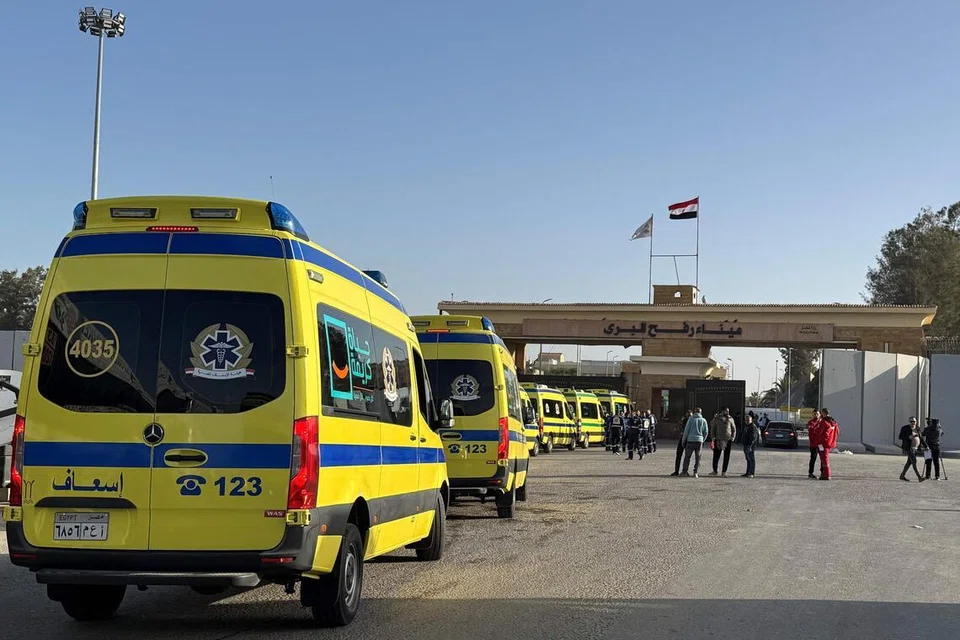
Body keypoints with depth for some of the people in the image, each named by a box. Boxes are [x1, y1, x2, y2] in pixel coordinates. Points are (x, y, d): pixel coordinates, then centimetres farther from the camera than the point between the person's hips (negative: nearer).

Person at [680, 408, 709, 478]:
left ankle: (685, 471, 3)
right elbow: (706, 432, 8)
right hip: (699, 441, 2)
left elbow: (686, 430, -2)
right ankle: (696, 472, 1)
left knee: (687, 456, 6)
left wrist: (683, 439, 6)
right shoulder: (703, 421, 6)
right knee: (697, 458, 7)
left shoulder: (691, 419, 0)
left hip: (690, 440, -2)